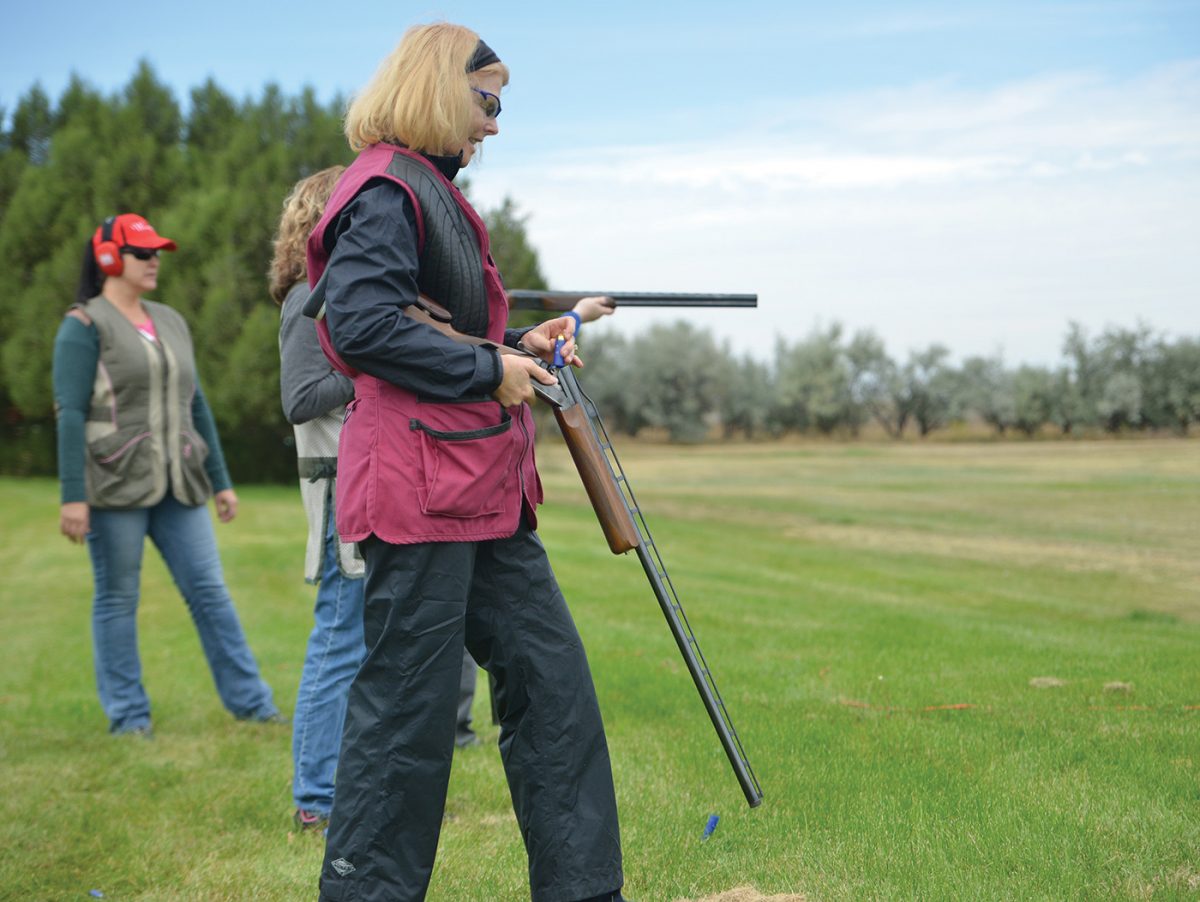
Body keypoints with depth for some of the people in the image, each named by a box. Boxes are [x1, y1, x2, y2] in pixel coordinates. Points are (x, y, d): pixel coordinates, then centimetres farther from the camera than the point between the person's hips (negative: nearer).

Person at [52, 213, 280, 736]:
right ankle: (127, 717, 9)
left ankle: (250, 703, 5)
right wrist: (72, 496, -16)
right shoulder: (84, 326, -2)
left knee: (210, 590, 1)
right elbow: (70, 415, -9)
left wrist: (220, 481, 17)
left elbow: (195, 406, 20)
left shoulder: (170, 322, 17)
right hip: (114, 487, -5)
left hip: (177, 485, 5)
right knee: (117, 599, 1)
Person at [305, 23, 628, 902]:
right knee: (408, 698, -4)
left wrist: (521, 346, 13)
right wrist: (492, 370, -15)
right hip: (420, 491, -10)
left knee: (552, 678, 9)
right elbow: (363, 326, -22)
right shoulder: (386, 191, -9)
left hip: (485, 493, 10)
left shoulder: (432, 194, 22)